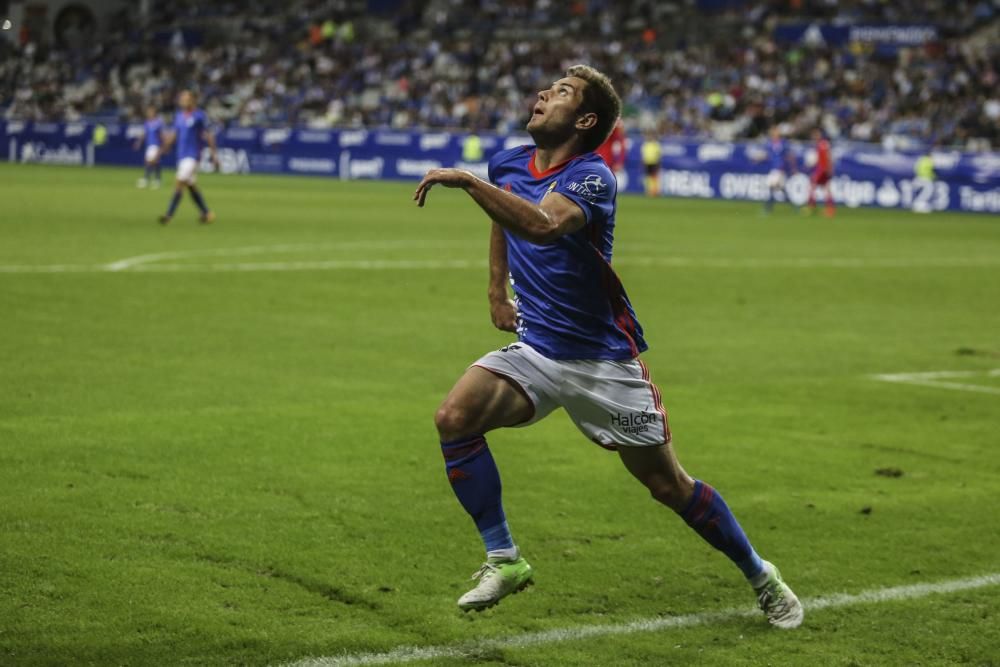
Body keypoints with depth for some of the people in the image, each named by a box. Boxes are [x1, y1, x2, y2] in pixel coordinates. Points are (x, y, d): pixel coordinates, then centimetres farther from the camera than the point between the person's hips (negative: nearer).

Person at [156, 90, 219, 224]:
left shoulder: (199, 115, -6)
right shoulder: (179, 116, 12)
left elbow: (208, 135, -4)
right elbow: (173, 135, 18)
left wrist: (214, 154, -6)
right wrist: (162, 151, 13)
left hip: (193, 155, -7)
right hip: (181, 155, 7)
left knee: (179, 183, -15)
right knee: (190, 186, 10)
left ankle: (169, 214, -18)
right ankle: (207, 213, 20)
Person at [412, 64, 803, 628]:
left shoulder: (592, 177, -18)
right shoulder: (507, 164, 3)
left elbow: (543, 225, -40)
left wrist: (468, 181, -43)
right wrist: (497, 293, 22)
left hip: (604, 359, -5)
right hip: (535, 349, 5)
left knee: (668, 485, 1)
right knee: (455, 417, -21)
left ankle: (760, 575, 24)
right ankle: (504, 559, -8)